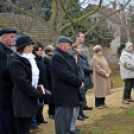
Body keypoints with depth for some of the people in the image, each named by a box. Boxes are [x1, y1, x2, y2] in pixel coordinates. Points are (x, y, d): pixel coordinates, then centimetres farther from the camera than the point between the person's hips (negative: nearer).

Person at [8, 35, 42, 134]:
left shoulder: (29, 59, 16)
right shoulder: (16, 61, -14)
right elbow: (23, 82, -19)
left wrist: (36, 91, 7)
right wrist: (37, 93, -14)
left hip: (30, 97, 9)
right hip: (22, 99, -9)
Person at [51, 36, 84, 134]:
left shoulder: (68, 57, 16)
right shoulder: (57, 57, -16)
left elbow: (74, 71, 19)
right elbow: (65, 74, -24)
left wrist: (78, 82, -1)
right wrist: (79, 82, -15)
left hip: (70, 93, 10)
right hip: (63, 94, -10)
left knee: (68, 119, 17)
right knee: (63, 119, -5)